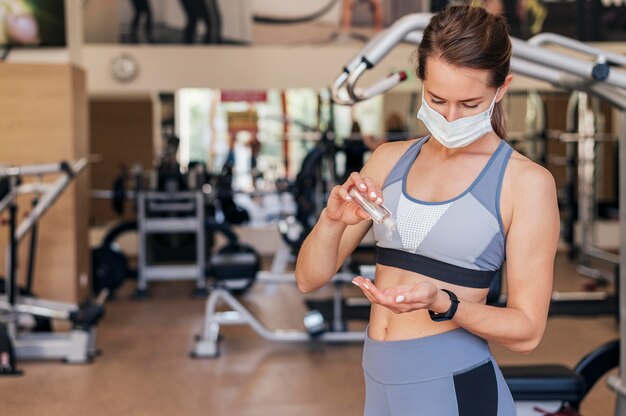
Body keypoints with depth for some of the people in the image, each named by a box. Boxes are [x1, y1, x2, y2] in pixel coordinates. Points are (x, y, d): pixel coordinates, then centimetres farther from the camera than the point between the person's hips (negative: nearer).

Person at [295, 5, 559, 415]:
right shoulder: (390, 159, 3)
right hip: (379, 382, 5)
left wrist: (441, 303, -26)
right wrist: (332, 220, -18)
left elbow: (527, 330, -10)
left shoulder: (527, 181, -10)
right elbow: (310, 278, 2)